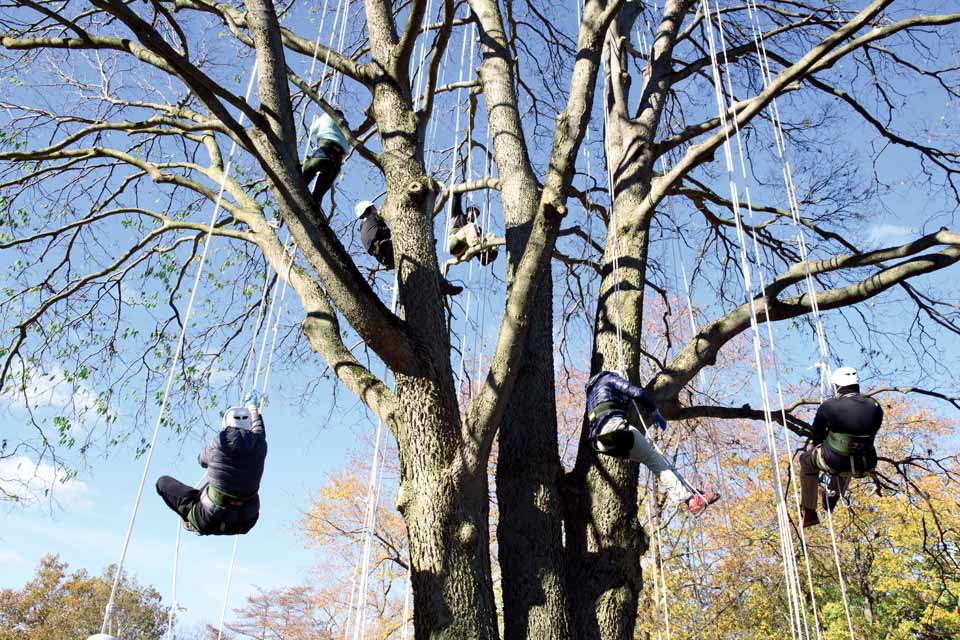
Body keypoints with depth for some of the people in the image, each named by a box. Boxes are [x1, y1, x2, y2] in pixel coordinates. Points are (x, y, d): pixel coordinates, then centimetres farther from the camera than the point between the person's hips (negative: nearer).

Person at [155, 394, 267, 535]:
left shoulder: (220, 441, -13)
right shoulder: (259, 443, -7)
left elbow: (202, 460, 8)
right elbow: (258, 428, 18)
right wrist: (253, 408, 38)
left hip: (211, 520, -3)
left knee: (163, 482, 11)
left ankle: (192, 522, 16)